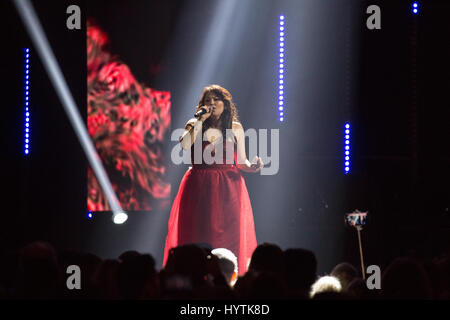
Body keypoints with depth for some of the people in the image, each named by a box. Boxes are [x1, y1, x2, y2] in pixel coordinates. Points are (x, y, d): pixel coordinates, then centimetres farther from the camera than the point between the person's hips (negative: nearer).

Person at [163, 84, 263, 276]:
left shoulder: (235, 128, 9)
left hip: (228, 188, 1)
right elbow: (184, 144, -14)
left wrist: (252, 166, -10)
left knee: (229, 234, -6)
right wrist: (200, 120, -10)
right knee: (199, 233, -5)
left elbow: (241, 161, 11)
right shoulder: (194, 125, 6)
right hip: (199, 187, -1)